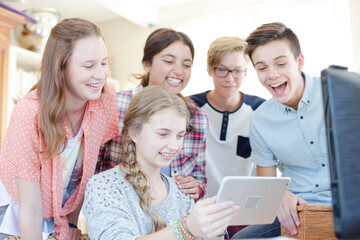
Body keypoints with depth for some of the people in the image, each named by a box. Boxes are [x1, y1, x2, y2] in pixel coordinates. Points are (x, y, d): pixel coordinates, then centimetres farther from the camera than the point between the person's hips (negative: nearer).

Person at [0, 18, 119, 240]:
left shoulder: (107, 99, -19)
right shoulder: (29, 115, -30)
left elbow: (87, 170, -5)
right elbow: (30, 210, -24)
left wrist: (72, 222, -1)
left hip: (63, 212, 3)